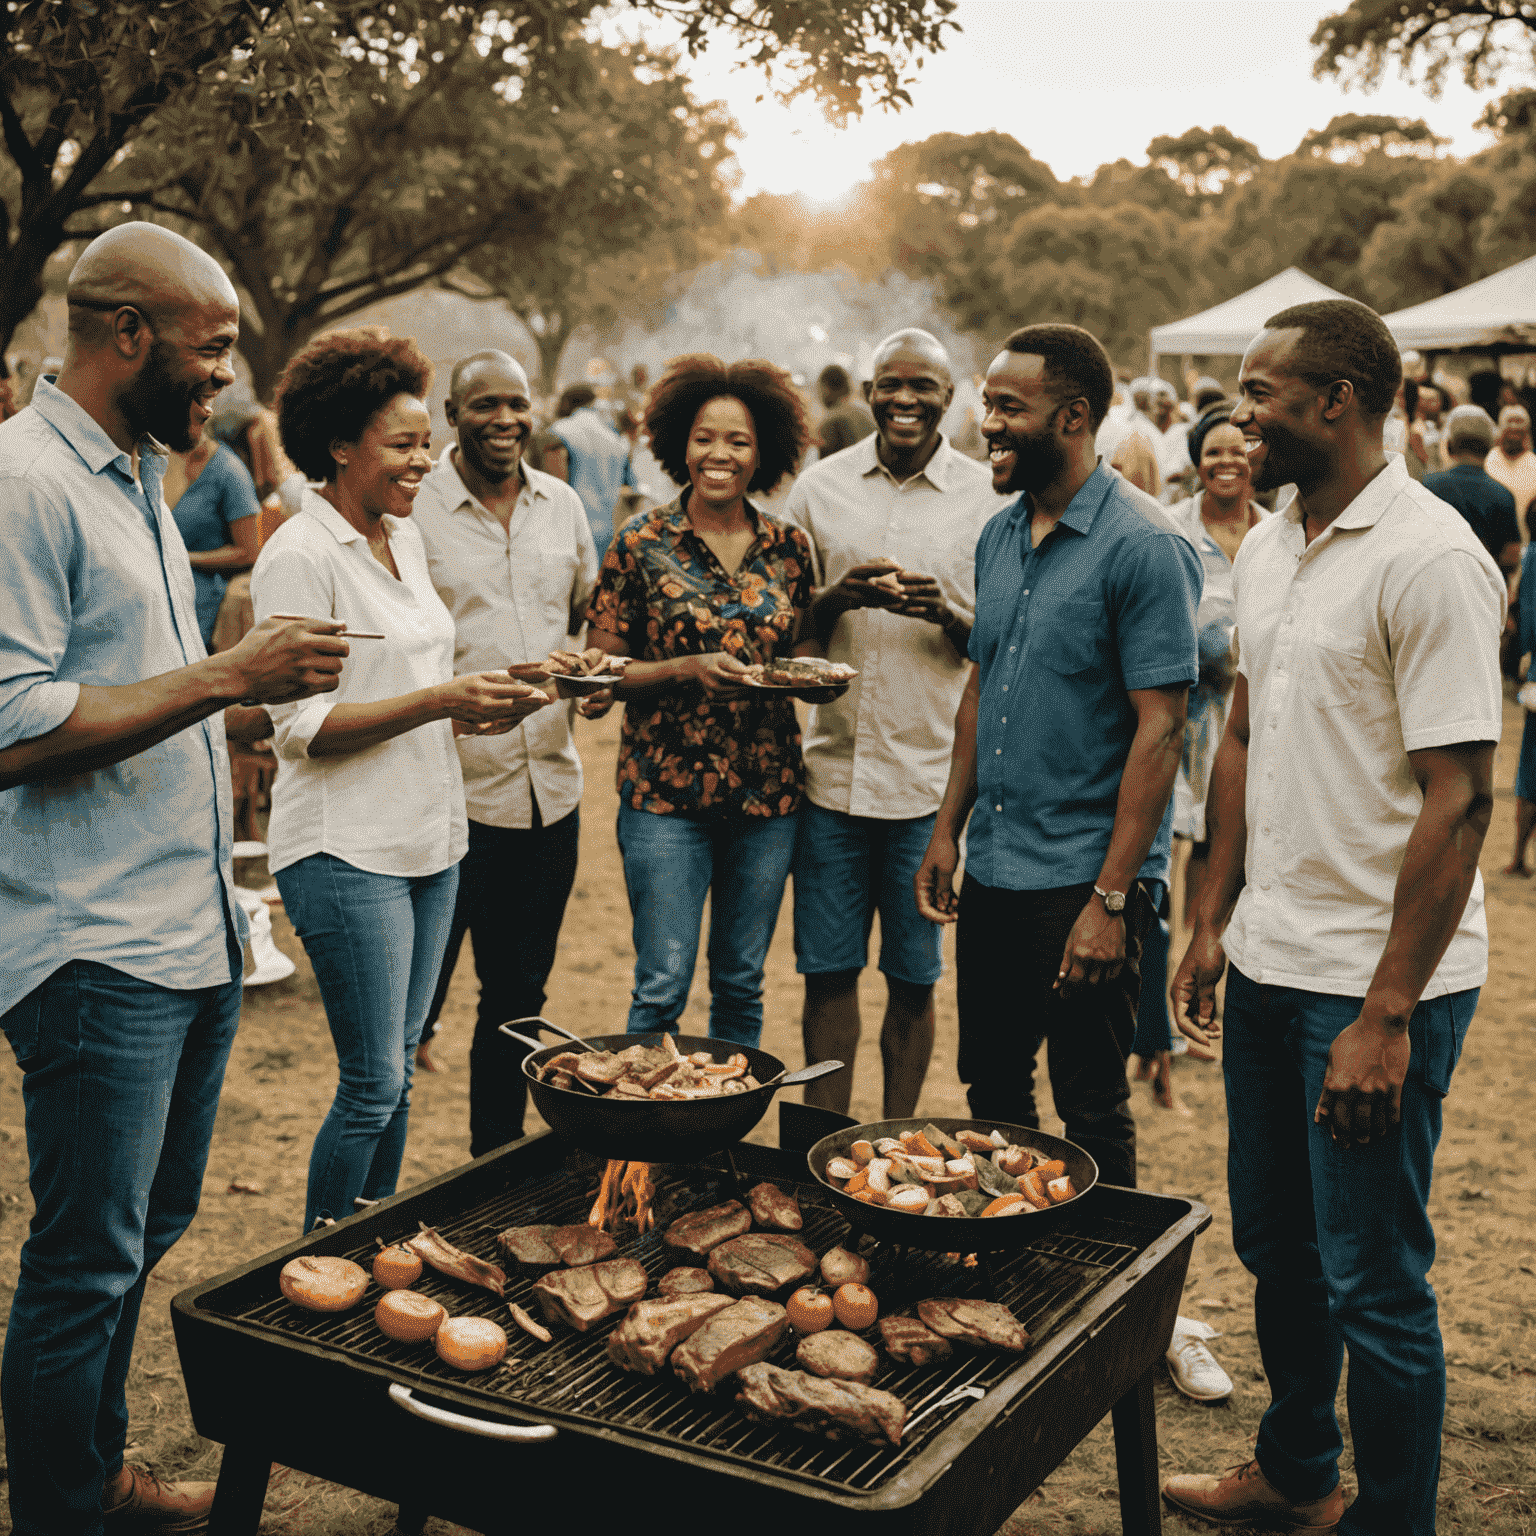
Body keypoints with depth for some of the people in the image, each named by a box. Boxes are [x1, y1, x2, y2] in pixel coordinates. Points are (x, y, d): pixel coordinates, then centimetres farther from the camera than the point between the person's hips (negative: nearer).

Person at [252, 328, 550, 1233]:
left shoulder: (404, 536, 12)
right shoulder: (300, 556, -13)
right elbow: (302, 725, -17)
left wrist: (474, 708, 2)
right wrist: (438, 700, -24)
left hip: (431, 835, 8)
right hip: (347, 851, -8)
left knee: (398, 1069, 15)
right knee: (373, 1083, -3)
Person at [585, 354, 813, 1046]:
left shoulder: (789, 548, 5)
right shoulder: (641, 543, -3)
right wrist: (688, 669, -18)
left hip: (767, 791, 3)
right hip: (665, 789, -3)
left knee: (742, 985, 13)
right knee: (662, 987, -1)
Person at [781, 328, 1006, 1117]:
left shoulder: (987, 498, 0)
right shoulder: (819, 487, 6)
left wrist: (949, 614, -18)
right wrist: (835, 599, -11)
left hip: (932, 778, -1)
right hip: (832, 768, 2)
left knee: (913, 979, 8)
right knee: (827, 973, 7)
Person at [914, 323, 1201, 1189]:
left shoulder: (1144, 546, -15)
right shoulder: (1000, 536, 9)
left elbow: (1161, 727, -17)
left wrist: (1111, 898, -20)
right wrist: (949, 827, 12)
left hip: (1084, 882, -7)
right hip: (990, 872, 8)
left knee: (1092, 1113, 5)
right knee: (991, 1093, 18)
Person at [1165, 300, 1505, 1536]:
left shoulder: (1429, 558, -17)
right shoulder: (1269, 549, 9)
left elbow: (1461, 799, -20)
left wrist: (1387, 1016, -21)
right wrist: (1214, 920, 13)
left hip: (1376, 983, -8)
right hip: (1272, 964, 8)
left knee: (1374, 1281, 4)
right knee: (1277, 1246, 20)